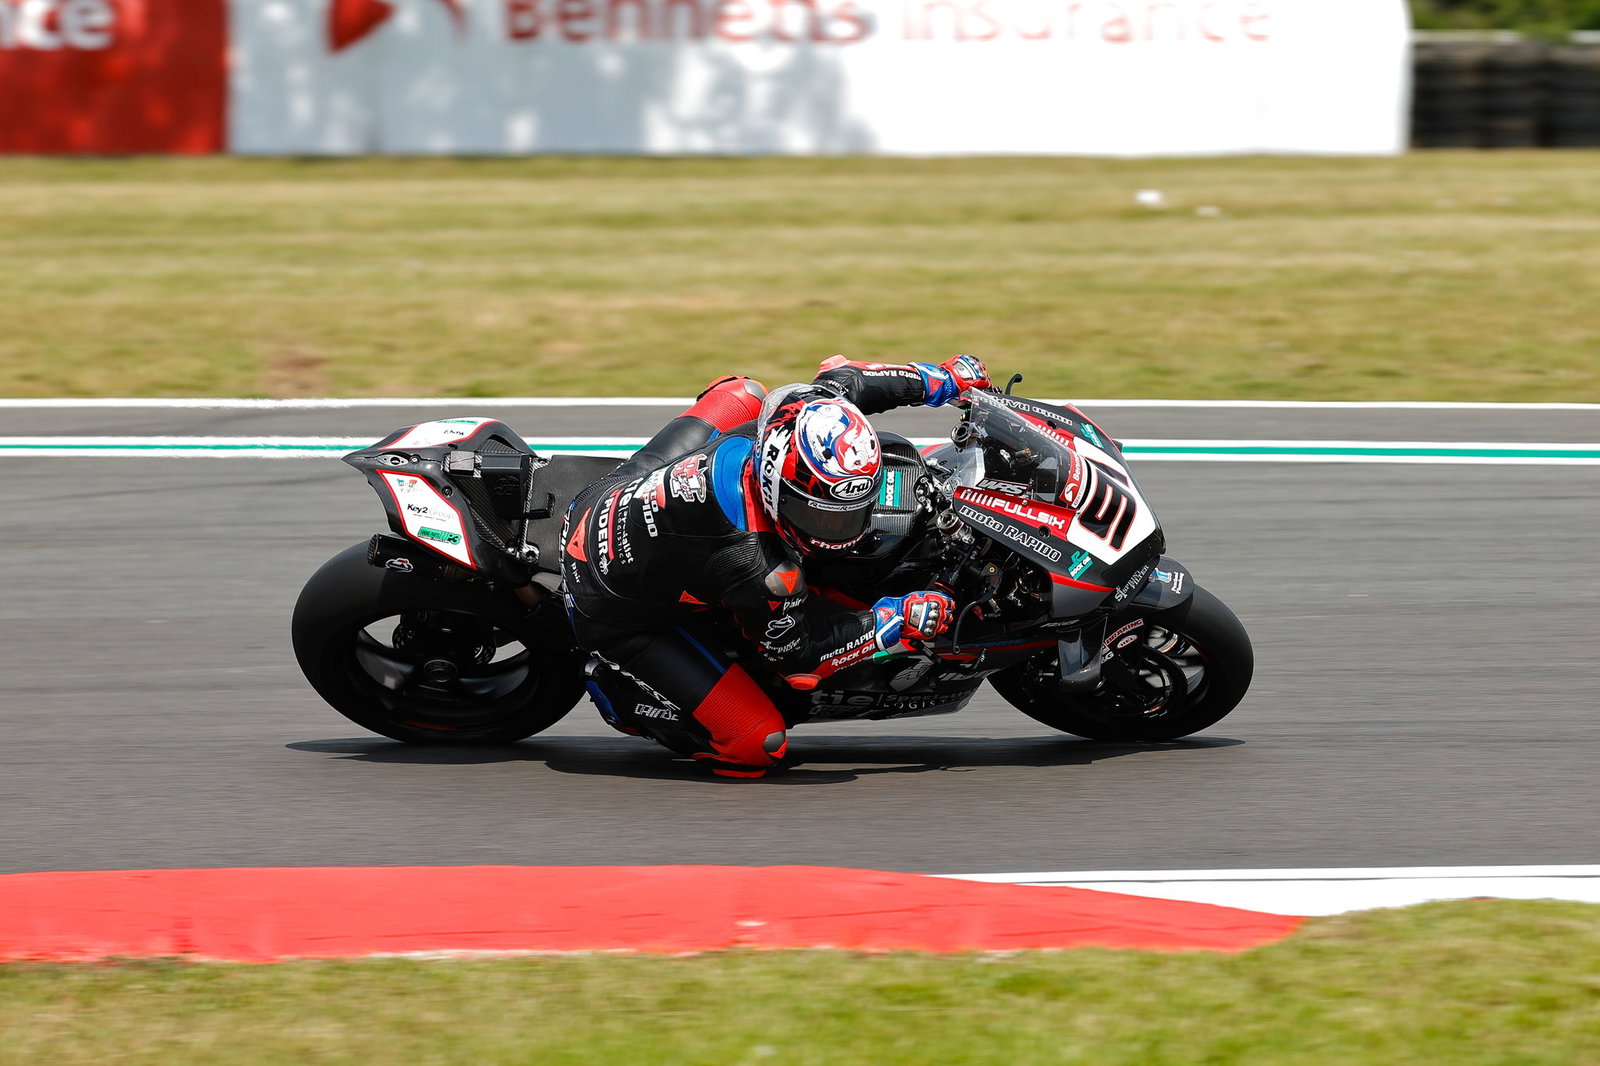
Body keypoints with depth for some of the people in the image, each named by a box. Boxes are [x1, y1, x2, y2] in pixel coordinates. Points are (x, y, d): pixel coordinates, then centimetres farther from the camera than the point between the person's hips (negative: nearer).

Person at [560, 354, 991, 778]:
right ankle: (614, 689, 10)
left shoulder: (796, 411, -22)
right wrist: (899, 621, -19)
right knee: (757, 747, -10)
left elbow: (840, 380, 1)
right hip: (614, 613, -8)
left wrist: (942, 379, 10)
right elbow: (795, 649, -19)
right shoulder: (756, 565, -38)